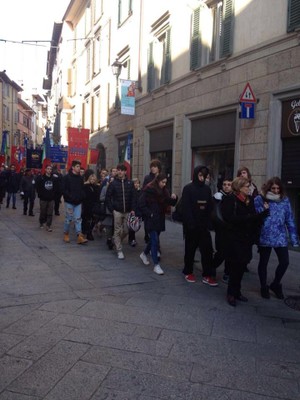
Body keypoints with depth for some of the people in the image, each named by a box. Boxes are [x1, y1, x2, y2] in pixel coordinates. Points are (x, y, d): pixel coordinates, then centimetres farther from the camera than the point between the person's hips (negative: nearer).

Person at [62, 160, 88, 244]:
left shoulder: (80, 178, 9)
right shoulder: (67, 177, -5)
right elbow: (64, 190, -10)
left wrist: (81, 197, -1)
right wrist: (70, 197, -18)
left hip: (78, 202, 4)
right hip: (69, 202, -4)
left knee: (78, 219, 0)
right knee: (68, 219, 4)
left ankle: (80, 237, -3)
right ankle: (66, 235, 20)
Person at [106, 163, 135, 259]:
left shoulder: (130, 183, 3)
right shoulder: (113, 183, -1)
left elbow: (133, 197, 3)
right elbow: (108, 197, 1)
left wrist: (132, 209, -5)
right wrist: (111, 209, -5)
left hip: (127, 211, 2)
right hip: (117, 211, -2)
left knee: (126, 231, 6)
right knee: (117, 231, 1)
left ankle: (117, 241, 34)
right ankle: (119, 250, 8)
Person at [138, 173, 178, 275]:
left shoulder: (164, 191, 8)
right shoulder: (148, 190, -12)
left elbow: (170, 203, 9)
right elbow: (141, 205, -13)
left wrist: (174, 198, -11)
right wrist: (149, 214, -15)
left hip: (160, 220, 7)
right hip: (151, 220, -7)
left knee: (154, 239, 17)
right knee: (155, 240, -10)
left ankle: (144, 254, 42)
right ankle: (156, 265, -4)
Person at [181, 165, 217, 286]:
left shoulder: (207, 189, 7)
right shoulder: (188, 188, -6)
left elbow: (210, 208, 7)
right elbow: (185, 208, -12)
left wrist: (208, 223, -2)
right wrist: (190, 224, -18)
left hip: (204, 225, 4)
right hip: (191, 225, -4)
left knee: (207, 249, -1)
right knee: (190, 249, 9)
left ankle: (207, 275, 5)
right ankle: (188, 272, 24)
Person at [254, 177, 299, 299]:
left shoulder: (285, 200, 2)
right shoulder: (259, 200, -6)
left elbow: (290, 220, 4)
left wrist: (293, 238, 2)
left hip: (280, 237, 2)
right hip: (264, 237, -2)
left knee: (284, 262, 2)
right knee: (263, 262, 11)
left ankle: (275, 284, 28)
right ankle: (264, 287, 32)